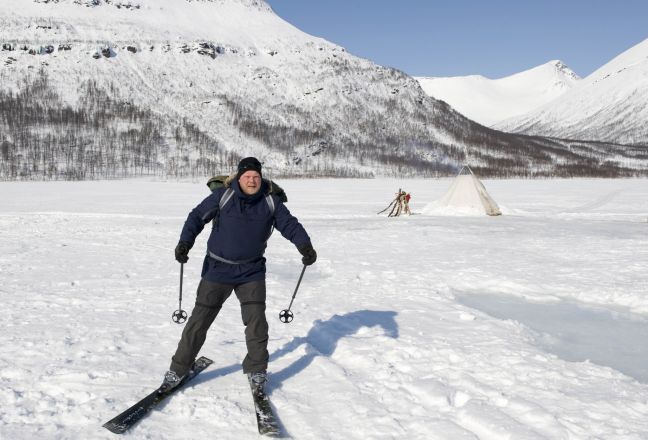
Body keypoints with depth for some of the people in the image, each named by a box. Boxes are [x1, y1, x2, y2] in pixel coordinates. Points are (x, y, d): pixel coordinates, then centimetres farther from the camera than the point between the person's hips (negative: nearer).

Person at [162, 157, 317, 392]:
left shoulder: (270, 202, 0)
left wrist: (305, 245, -19)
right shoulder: (223, 196, -7)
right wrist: (185, 242, -21)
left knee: (256, 321, -5)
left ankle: (256, 371, 15)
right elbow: (197, 217, -6)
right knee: (199, 320, 3)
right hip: (218, 269, -1)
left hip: (252, 272, 2)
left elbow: (290, 224, -2)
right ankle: (178, 370, 17)